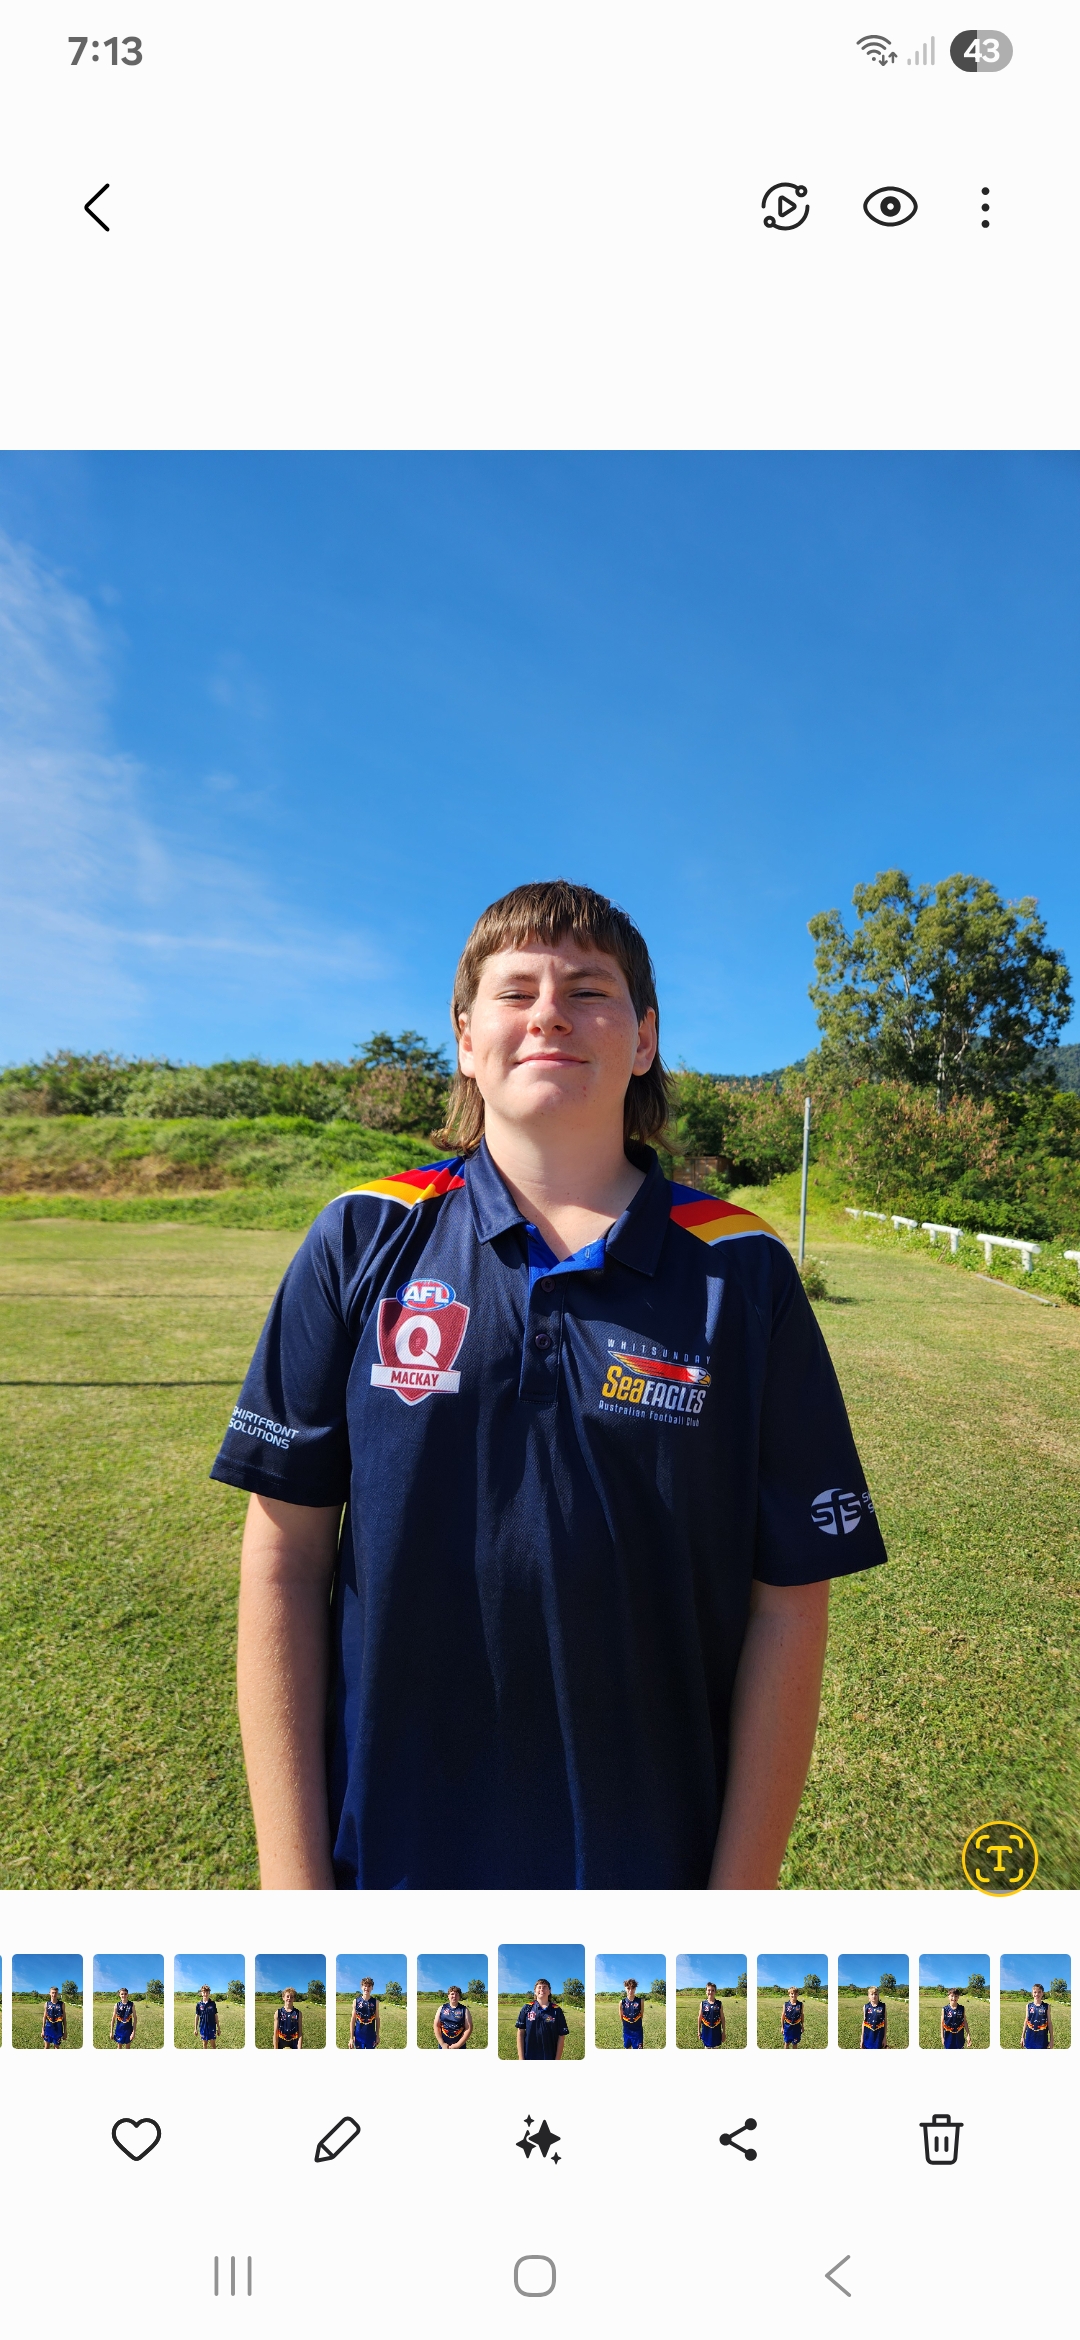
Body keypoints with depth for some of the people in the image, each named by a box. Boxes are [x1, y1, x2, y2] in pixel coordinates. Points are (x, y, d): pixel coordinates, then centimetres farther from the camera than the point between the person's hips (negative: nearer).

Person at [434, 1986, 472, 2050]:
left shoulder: (464, 2010, -6)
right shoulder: (442, 2008, -2)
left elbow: (468, 2029, -9)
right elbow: (436, 2026, -2)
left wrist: (458, 2045, -13)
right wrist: (442, 2043, -10)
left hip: (460, 2045, -1)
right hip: (443, 2045, 1)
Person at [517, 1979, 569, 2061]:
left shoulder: (557, 2010, -3)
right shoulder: (527, 2008, -1)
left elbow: (561, 2036, -2)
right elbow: (520, 2032, 1)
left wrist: (557, 2059, -5)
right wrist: (521, 2057, -4)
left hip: (549, 2058, 0)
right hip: (529, 2057, 0)